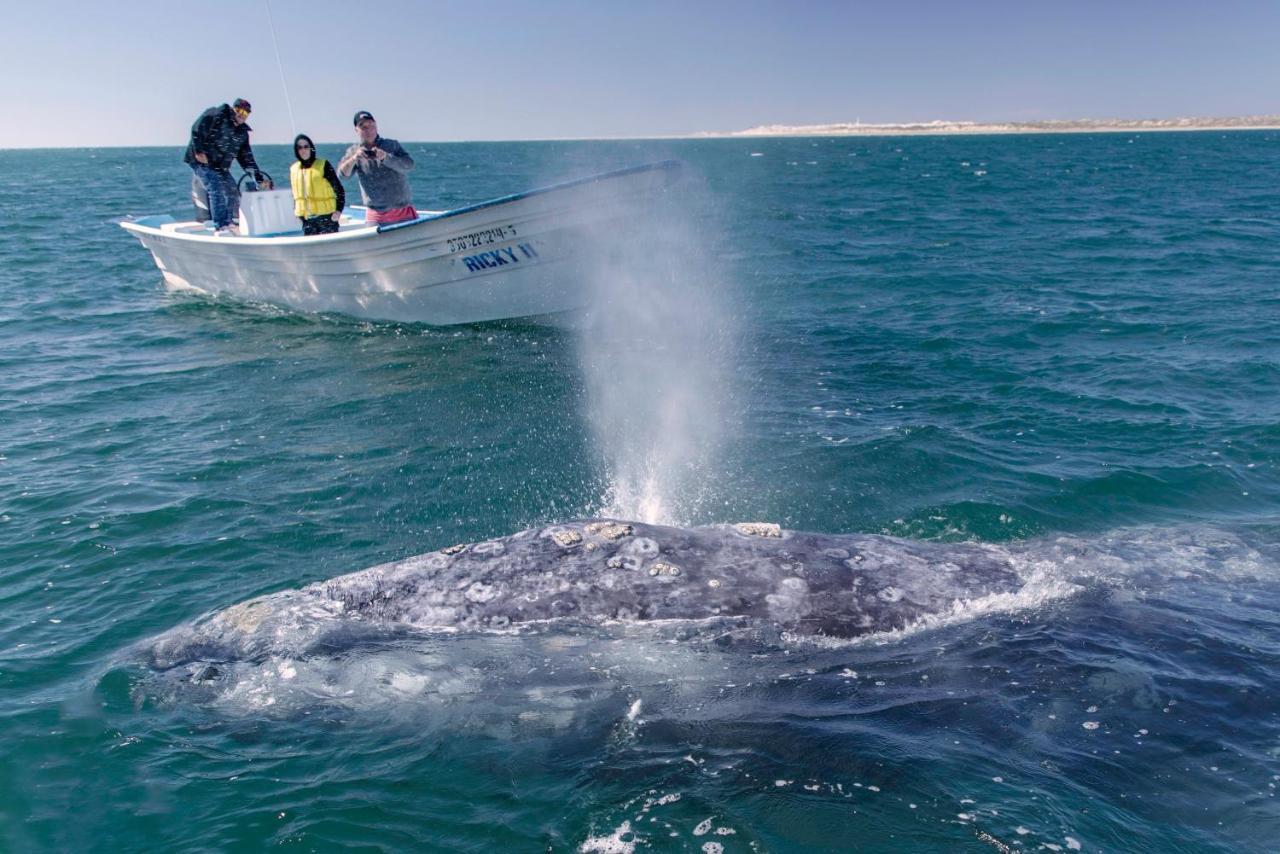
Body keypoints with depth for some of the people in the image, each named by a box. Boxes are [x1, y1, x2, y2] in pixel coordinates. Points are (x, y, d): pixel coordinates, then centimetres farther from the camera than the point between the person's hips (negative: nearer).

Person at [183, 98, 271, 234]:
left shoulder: (242, 132, 9)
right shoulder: (216, 115, -11)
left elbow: (246, 158, 11)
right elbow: (197, 129, -17)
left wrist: (259, 178, 5)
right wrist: (199, 151, -22)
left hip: (221, 167, 8)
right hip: (201, 161, -8)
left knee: (233, 194, 3)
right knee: (216, 190, -20)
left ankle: (228, 224, 14)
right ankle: (220, 227, -23)